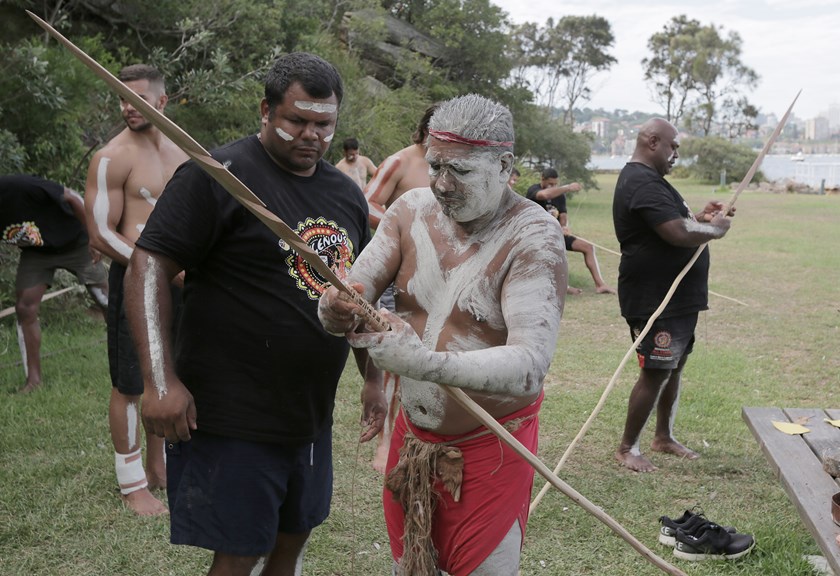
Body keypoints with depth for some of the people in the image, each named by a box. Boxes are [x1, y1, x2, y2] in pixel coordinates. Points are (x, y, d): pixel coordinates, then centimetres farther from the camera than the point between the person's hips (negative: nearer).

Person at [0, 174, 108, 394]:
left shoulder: (18, 187, -34)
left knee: (106, 300, 3)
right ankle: (34, 378, 2)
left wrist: (93, 238, -16)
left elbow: (71, 198, -22)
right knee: (24, 308, -9)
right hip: (36, 252, 4)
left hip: (74, 241, -4)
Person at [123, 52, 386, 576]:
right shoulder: (218, 175, -12)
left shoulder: (346, 193, 11)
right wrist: (161, 380, -24)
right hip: (233, 417, -7)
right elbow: (149, 267, -16)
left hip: (311, 415, 7)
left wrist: (374, 379, 16)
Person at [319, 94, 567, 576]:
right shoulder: (412, 210, -3)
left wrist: (425, 361, -44)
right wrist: (337, 310, -33)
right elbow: (355, 290, -8)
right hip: (412, 435, 5)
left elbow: (531, 364, -30)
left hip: (491, 447, -5)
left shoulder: (534, 238, -19)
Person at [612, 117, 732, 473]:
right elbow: (679, 234, -28)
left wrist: (699, 217, 6)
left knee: (674, 367, 17)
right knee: (656, 374, -4)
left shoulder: (647, 179, 17)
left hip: (676, 297, 11)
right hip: (655, 300, -11)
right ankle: (627, 448, 9)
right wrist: (715, 229, -10)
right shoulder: (644, 184, -20)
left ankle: (664, 437, 31)